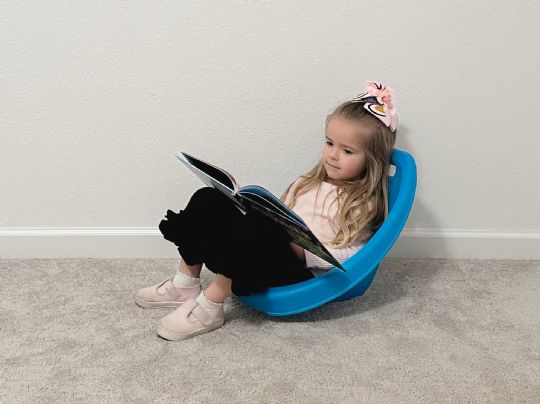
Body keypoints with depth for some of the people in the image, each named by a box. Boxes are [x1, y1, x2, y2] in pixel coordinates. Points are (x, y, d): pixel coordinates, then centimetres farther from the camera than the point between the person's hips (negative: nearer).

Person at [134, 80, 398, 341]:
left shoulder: (363, 202, -2)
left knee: (258, 231, -38)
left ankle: (209, 307, -26)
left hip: (300, 272, -7)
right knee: (209, 200, -6)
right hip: (267, 251, 8)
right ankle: (185, 285, -4)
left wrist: (299, 247, -24)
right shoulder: (312, 182, 19)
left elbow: (344, 257, -13)